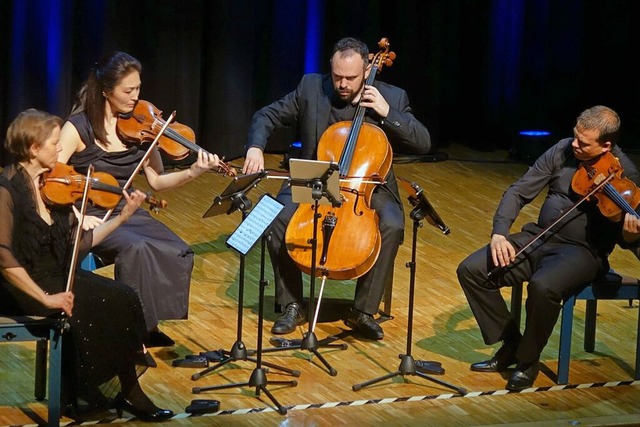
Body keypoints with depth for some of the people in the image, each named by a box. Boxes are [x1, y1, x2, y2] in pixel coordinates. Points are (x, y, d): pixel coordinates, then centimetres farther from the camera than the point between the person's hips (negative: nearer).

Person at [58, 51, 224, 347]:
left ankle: (147, 324, -2)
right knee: (137, 248, -34)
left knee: (179, 253, -19)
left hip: (128, 213, 5)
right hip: (93, 219, -5)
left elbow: (156, 182, 4)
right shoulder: (79, 127, -11)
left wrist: (194, 172, -12)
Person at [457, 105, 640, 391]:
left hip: (582, 251, -5)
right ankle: (511, 345, 6)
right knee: (471, 270, -10)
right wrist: (499, 233, -12)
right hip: (538, 239, 6)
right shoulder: (563, 150, 0)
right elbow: (518, 192, 3)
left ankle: (528, 361, -10)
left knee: (543, 286, -37)